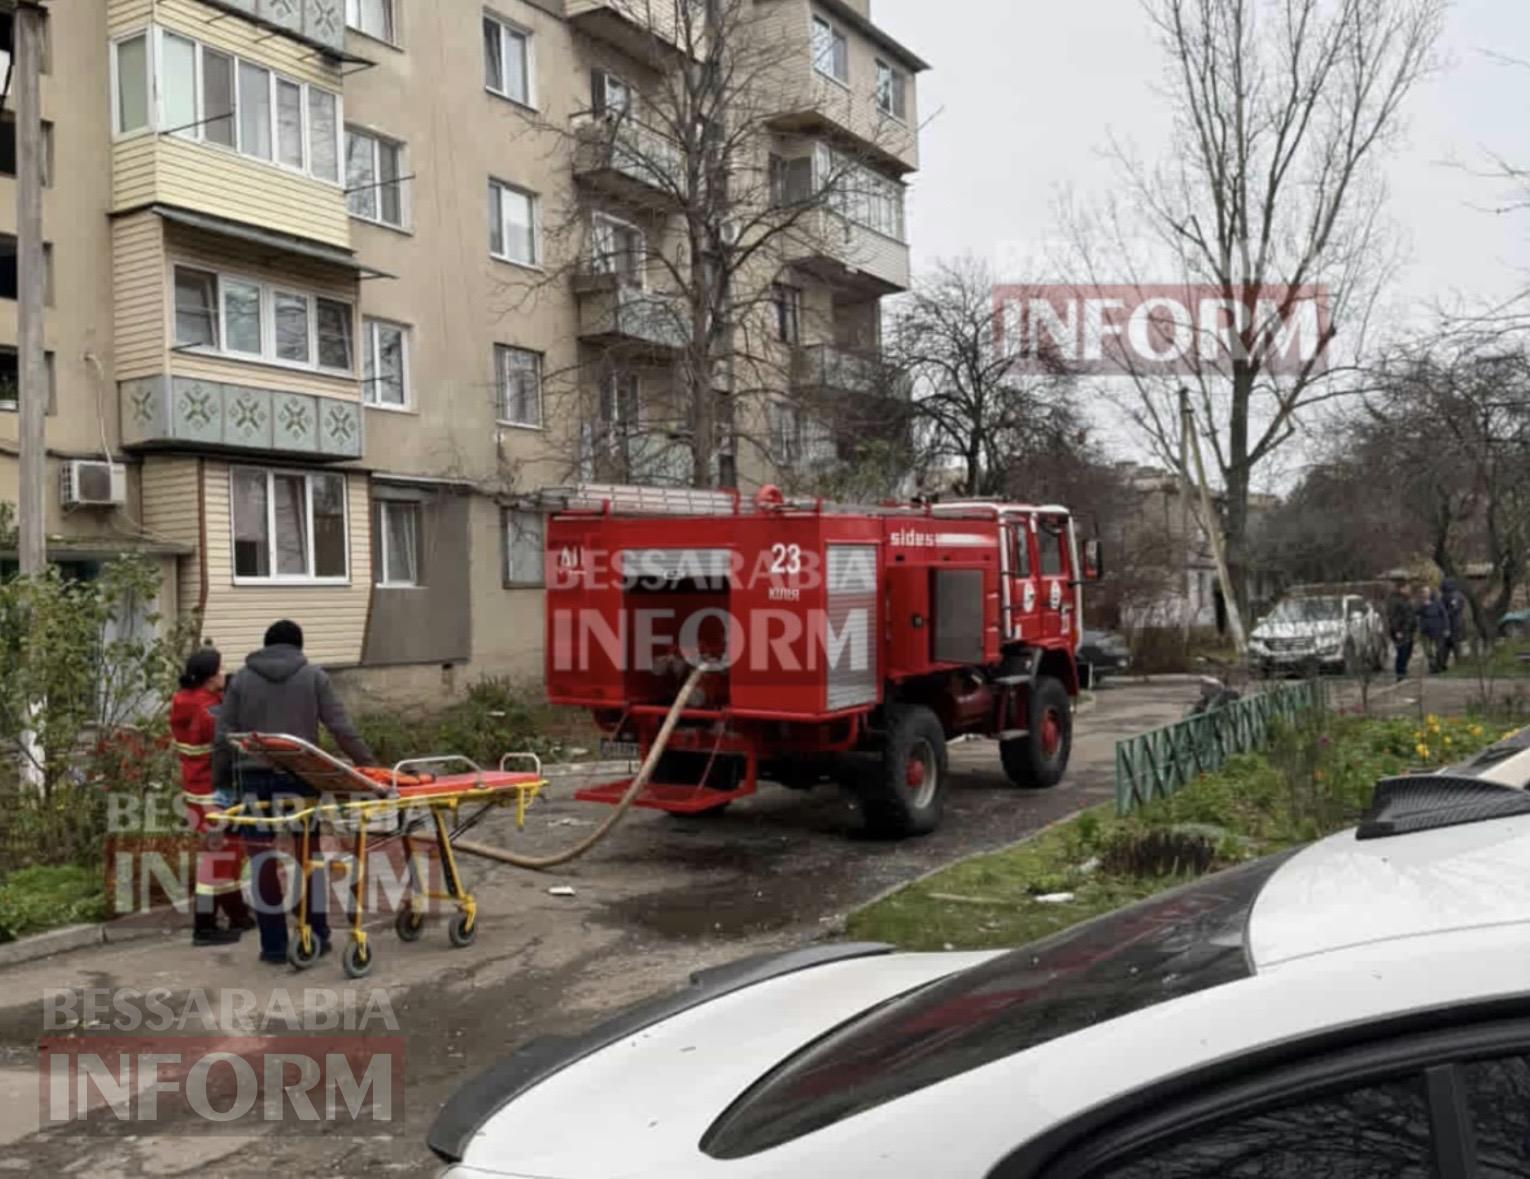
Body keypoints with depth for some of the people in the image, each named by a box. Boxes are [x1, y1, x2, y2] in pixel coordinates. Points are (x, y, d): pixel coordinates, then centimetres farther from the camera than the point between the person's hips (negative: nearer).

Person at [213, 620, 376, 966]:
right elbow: (342, 728, 1)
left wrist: (221, 781, 14)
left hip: (254, 777, 1)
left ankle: (274, 944, 7)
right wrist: (367, 765, 7)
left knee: (263, 859, 4)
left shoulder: (241, 679, 10)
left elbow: (223, 737, 7)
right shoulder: (313, 676, 6)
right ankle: (316, 938, 14)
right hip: (298, 776, -1)